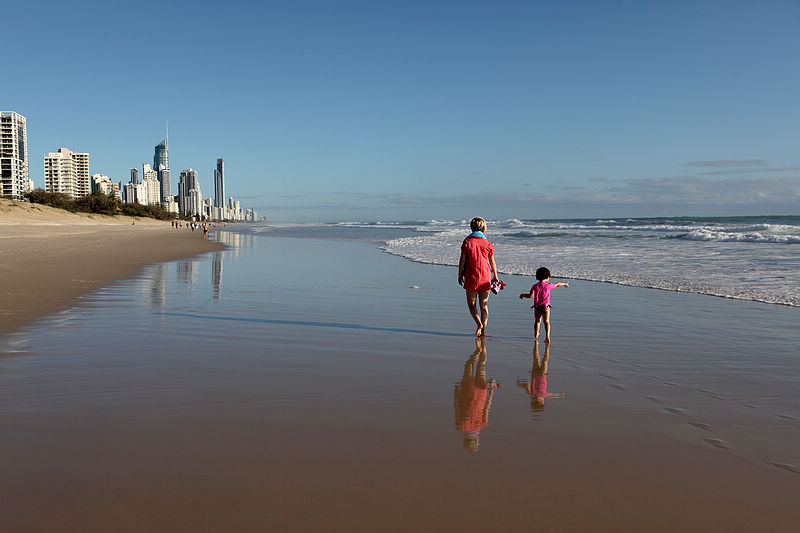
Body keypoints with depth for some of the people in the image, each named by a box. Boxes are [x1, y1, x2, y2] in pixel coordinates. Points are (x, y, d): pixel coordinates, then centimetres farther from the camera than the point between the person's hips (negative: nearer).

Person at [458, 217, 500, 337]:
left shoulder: (467, 242, -7)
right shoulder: (487, 243, 0)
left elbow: (462, 260, -6)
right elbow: (492, 262, 6)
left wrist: (460, 275, 5)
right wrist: (495, 276, 19)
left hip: (471, 278, -2)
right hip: (485, 277, 2)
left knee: (472, 304, 10)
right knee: (484, 305, 10)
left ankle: (479, 323, -12)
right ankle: (483, 330, 11)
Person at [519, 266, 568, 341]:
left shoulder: (535, 286, -6)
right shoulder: (548, 285, -4)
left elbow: (530, 296, -17)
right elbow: (558, 284, 13)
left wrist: (523, 295, 0)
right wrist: (565, 284, 32)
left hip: (537, 307, 1)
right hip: (545, 307, -1)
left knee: (537, 321, 19)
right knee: (546, 322, 0)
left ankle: (536, 334, 31)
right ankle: (547, 336, -13)